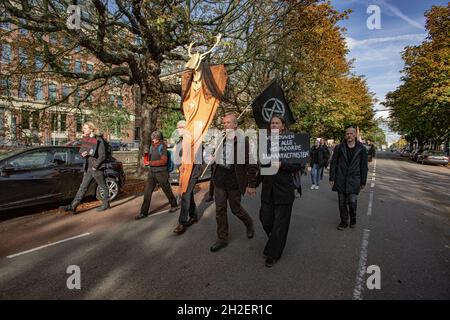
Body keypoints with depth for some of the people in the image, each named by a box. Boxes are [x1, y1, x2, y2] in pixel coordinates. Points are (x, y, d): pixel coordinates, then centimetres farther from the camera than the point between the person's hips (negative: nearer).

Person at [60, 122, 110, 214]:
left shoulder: (99, 140, -13)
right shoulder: (85, 139, 9)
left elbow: (102, 156, -14)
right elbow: (82, 151, 20)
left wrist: (95, 166, -14)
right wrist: (82, 154, -4)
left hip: (97, 168, -7)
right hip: (88, 167, 7)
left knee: (103, 187, 7)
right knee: (83, 187, 5)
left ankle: (106, 204, 21)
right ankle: (73, 207, 5)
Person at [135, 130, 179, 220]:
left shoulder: (162, 147, -13)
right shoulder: (152, 146, 10)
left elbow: (164, 161, -22)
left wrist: (151, 163, -23)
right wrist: (147, 160, 3)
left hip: (161, 172, -7)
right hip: (152, 172, 7)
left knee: (167, 190, 9)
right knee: (147, 192, 3)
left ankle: (174, 205, 31)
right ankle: (143, 212, 9)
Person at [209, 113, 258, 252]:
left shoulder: (243, 141, -12)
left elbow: (252, 164, -11)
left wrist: (251, 184, -11)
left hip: (234, 181, -5)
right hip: (219, 180, 5)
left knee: (235, 209, 11)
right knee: (220, 210, 10)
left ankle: (249, 224, 43)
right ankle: (222, 239, 27)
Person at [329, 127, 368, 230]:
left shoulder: (361, 149, 0)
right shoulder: (339, 148, 0)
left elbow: (364, 167, 5)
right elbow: (333, 163, 2)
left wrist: (363, 182, 4)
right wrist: (332, 178, -2)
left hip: (354, 180, -1)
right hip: (340, 180, 1)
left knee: (352, 202, -3)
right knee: (342, 202, 7)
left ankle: (353, 219, 25)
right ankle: (344, 221, 24)